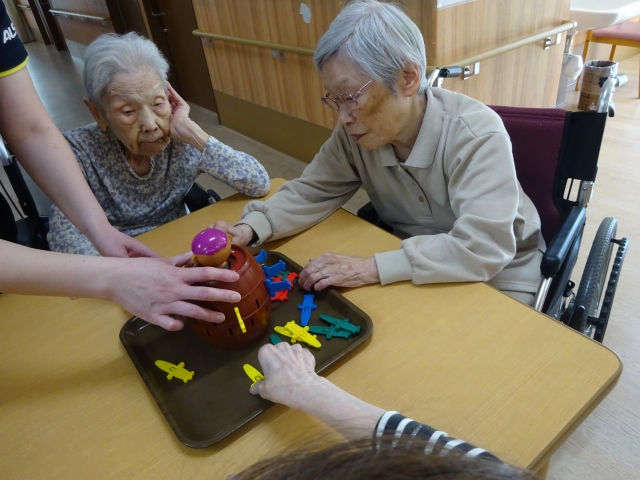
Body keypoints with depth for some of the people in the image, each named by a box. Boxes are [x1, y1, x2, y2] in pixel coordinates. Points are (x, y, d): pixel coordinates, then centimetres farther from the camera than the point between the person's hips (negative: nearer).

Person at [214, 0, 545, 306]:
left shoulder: (476, 134, -29)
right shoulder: (356, 130, -13)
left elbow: (484, 247, -36)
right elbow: (313, 191, -5)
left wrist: (369, 268, -38)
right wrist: (249, 229, -22)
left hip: (499, 274, -3)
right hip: (409, 270, 4)